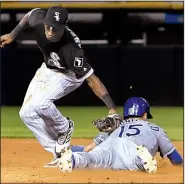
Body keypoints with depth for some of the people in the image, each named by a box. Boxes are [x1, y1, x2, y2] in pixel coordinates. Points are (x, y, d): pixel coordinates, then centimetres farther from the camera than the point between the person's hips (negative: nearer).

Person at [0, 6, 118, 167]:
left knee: (39, 103, -29)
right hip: (47, 69, 7)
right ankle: (60, 154, 7)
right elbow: (30, 14, -2)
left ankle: (65, 128, 1)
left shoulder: (71, 49, -42)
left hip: (68, 75, -7)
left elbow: (91, 79, -41)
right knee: (27, 113, 1)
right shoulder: (38, 20, -28)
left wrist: (112, 108, -46)